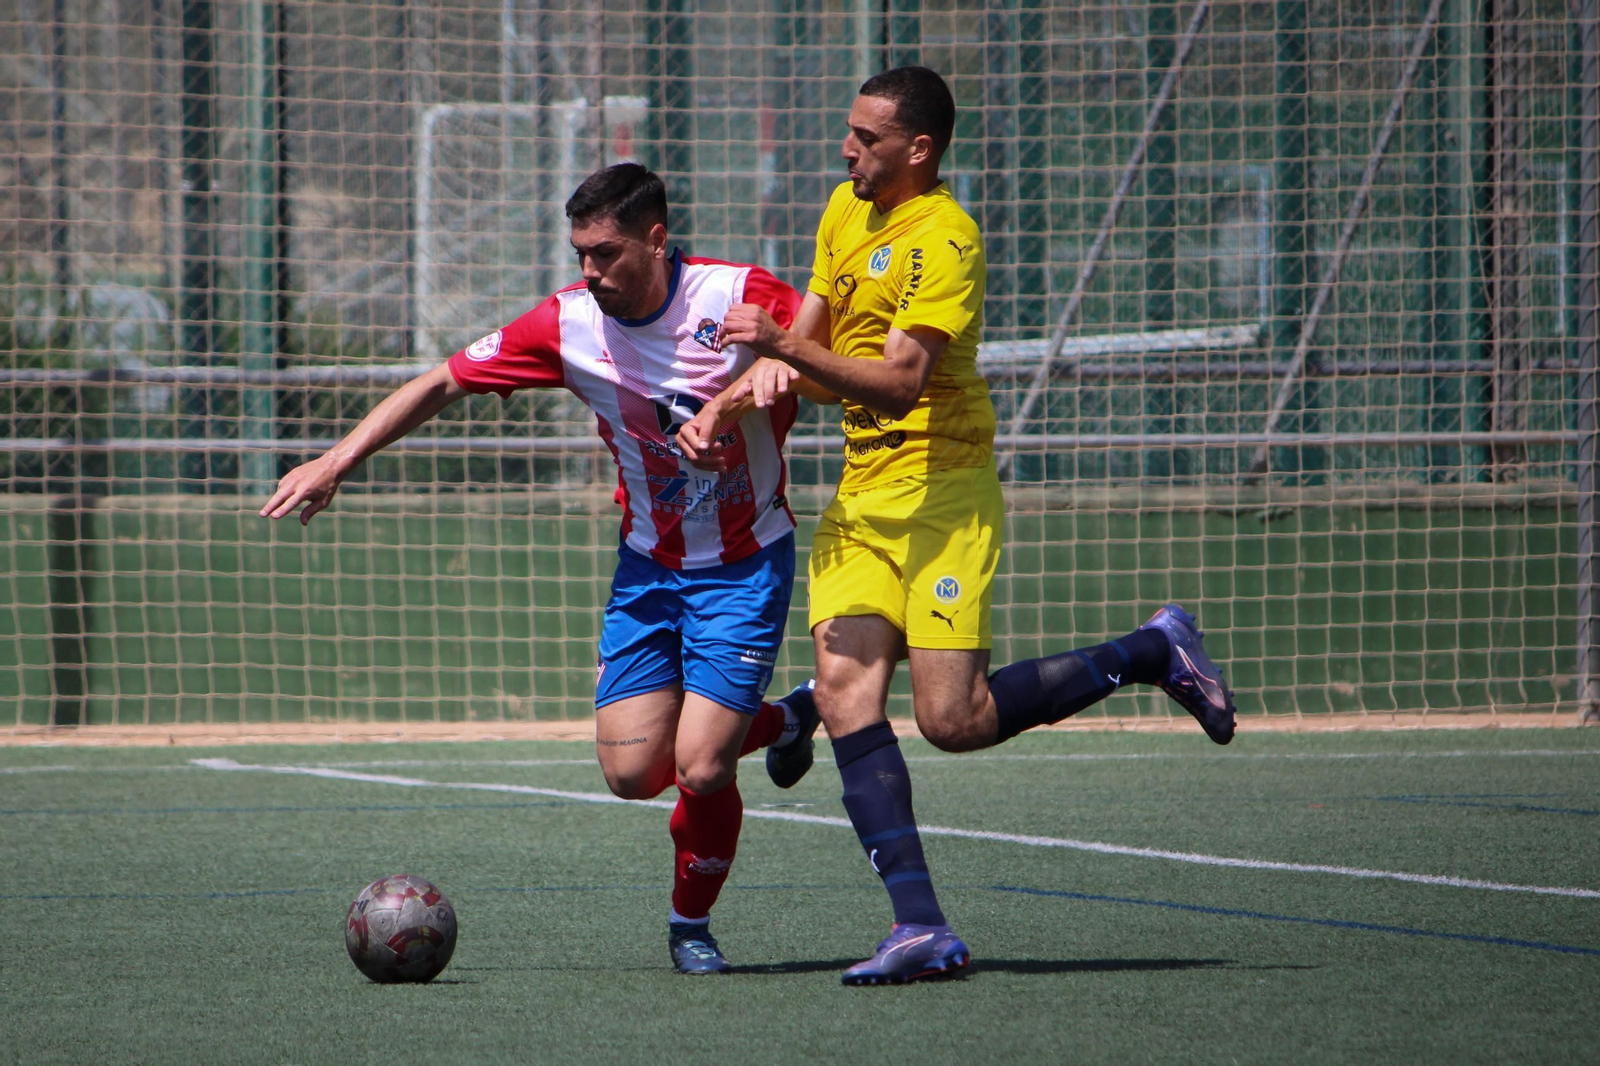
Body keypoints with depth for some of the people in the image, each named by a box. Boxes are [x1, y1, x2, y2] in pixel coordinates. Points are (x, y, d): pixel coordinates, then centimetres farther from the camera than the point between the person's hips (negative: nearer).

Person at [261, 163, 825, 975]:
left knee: (700, 767, -15)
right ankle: (783, 719, 25)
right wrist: (337, 460, -7)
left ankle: (691, 923, 15)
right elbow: (445, 383, -1)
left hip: (744, 565, -4)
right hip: (647, 565, 4)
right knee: (632, 772, -5)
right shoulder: (569, 324, -9)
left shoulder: (741, 298, -19)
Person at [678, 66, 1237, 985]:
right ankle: (921, 926, -14)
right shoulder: (847, 212, 13)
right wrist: (725, 405, 6)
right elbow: (805, 344, 22)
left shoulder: (943, 241, -15)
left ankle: (1156, 653, 9)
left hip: (940, 490, -8)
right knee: (846, 692, -11)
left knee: (954, 720, -13)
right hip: (861, 495, 8)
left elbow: (899, 382, -25)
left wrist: (786, 348, -32)